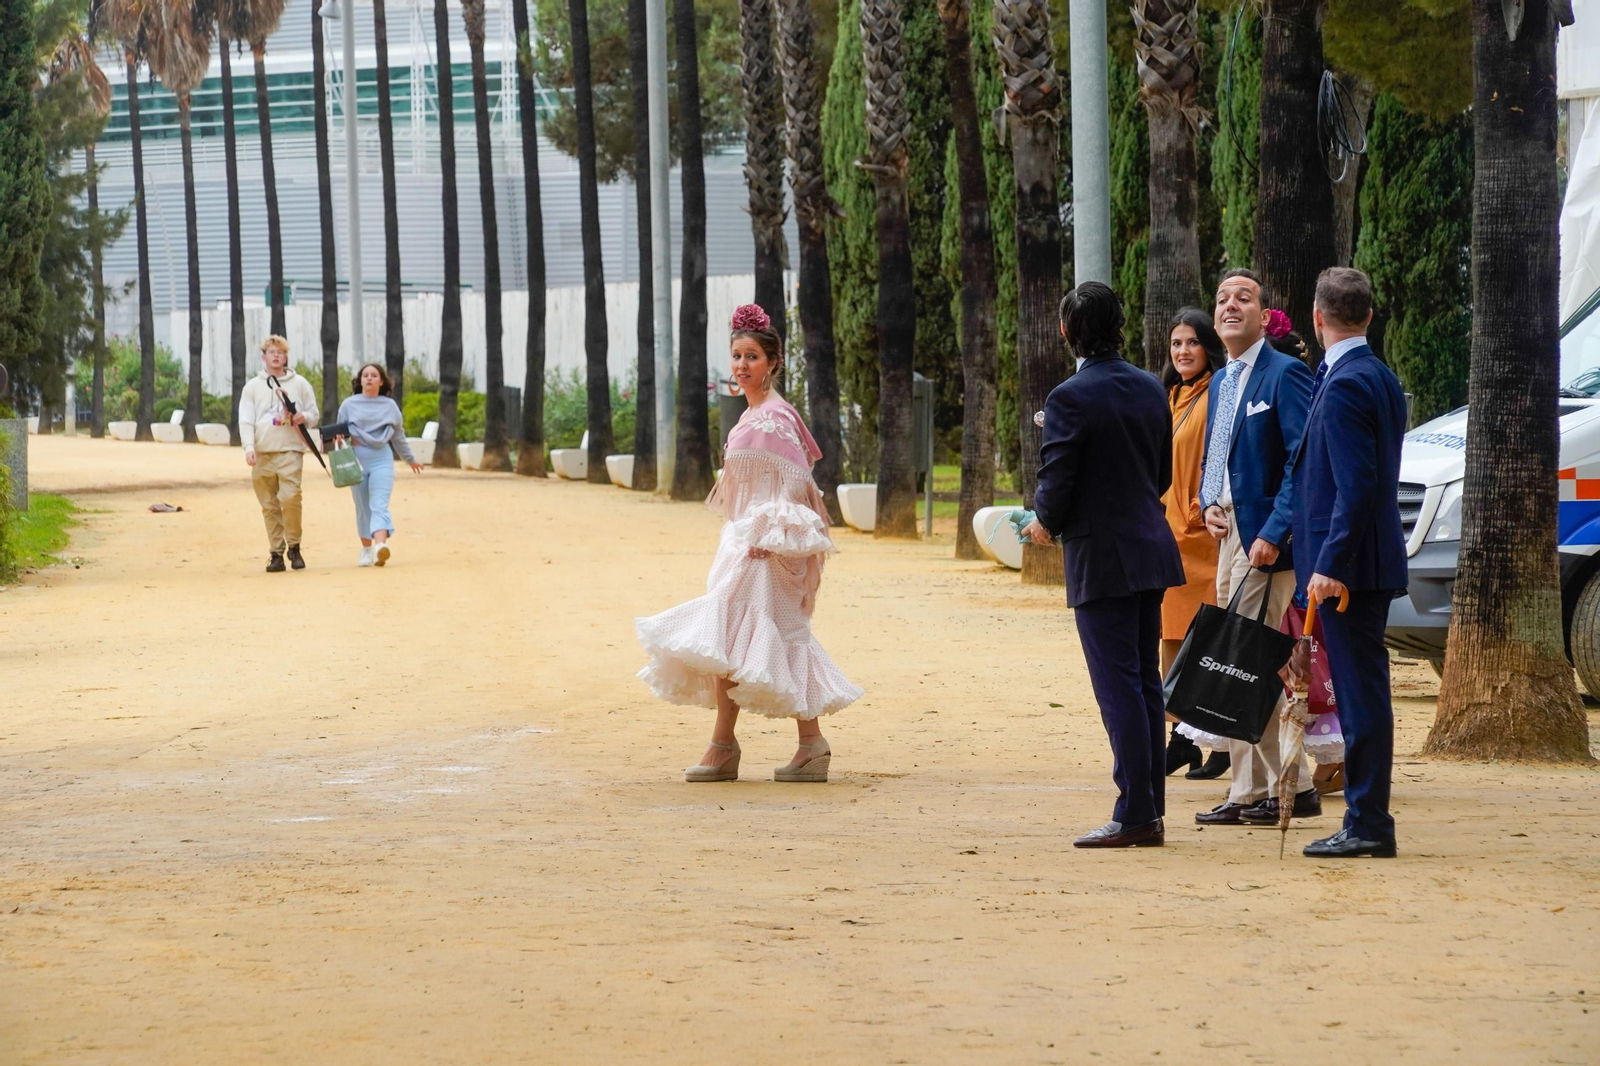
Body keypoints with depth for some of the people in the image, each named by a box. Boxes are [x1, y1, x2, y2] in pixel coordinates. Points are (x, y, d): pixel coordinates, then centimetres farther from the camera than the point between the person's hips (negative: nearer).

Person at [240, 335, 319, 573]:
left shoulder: (300, 384, 13)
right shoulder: (252, 387, 13)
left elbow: (314, 415, 17)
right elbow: (245, 421, 6)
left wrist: (304, 418, -7)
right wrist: (249, 447, -11)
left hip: (290, 450, -1)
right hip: (262, 453, 2)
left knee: (290, 497, -17)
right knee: (269, 506, 1)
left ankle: (294, 547, -1)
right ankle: (276, 553, 6)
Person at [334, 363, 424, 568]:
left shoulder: (389, 406, 10)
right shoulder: (349, 405, 6)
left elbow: (398, 436, 21)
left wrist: (410, 459, 28)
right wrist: (338, 438, -13)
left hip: (382, 459, -1)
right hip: (357, 458, 1)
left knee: (379, 505, -15)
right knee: (363, 508, 7)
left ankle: (380, 546, -33)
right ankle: (366, 549, 18)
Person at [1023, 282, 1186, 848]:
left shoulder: (1070, 398, -15)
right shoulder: (1150, 388, 7)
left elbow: (1056, 481, -14)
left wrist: (1045, 524, 6)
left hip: (1100, 555, -7)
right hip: (1150, 543, 7)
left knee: (1118, 685, -6)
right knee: (1145, 682, 12)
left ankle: (1135, 815, -6)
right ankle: (1151, 811, 15)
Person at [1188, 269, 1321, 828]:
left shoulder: (1285, 374, -11)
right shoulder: (1221, 382, 18)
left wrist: (1273, 534, -23)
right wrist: (1209, 504, 6)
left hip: (1264, 543, -9)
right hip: (1230, 537, 9)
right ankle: (1249, 792, 14)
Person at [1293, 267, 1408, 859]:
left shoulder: (1344, 385, -16)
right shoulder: (1380, 377, 14)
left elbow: (1356, 484, -23)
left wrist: (1331, 565, -23)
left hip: (1347, 566, -10)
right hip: (1372, 564, 10)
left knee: (1360, 694, -7)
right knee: (1363, 693, 13)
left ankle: (1368, 825, -4)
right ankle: (1368, 820, 17)